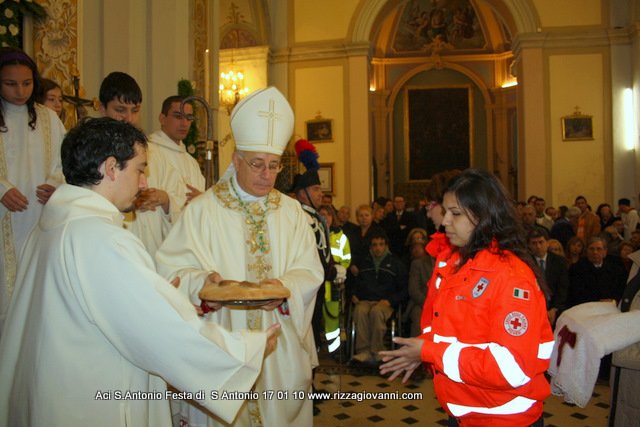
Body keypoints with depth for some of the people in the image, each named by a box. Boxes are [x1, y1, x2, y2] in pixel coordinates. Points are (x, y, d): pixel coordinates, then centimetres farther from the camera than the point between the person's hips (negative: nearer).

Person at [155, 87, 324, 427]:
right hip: (222, 346, -2)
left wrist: (285, 287, -20)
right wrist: (203, 282, -26)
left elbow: (309, 272, 0)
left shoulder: (292, 213, 6)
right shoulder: (202, 210, -3)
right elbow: (172, 270, -7)